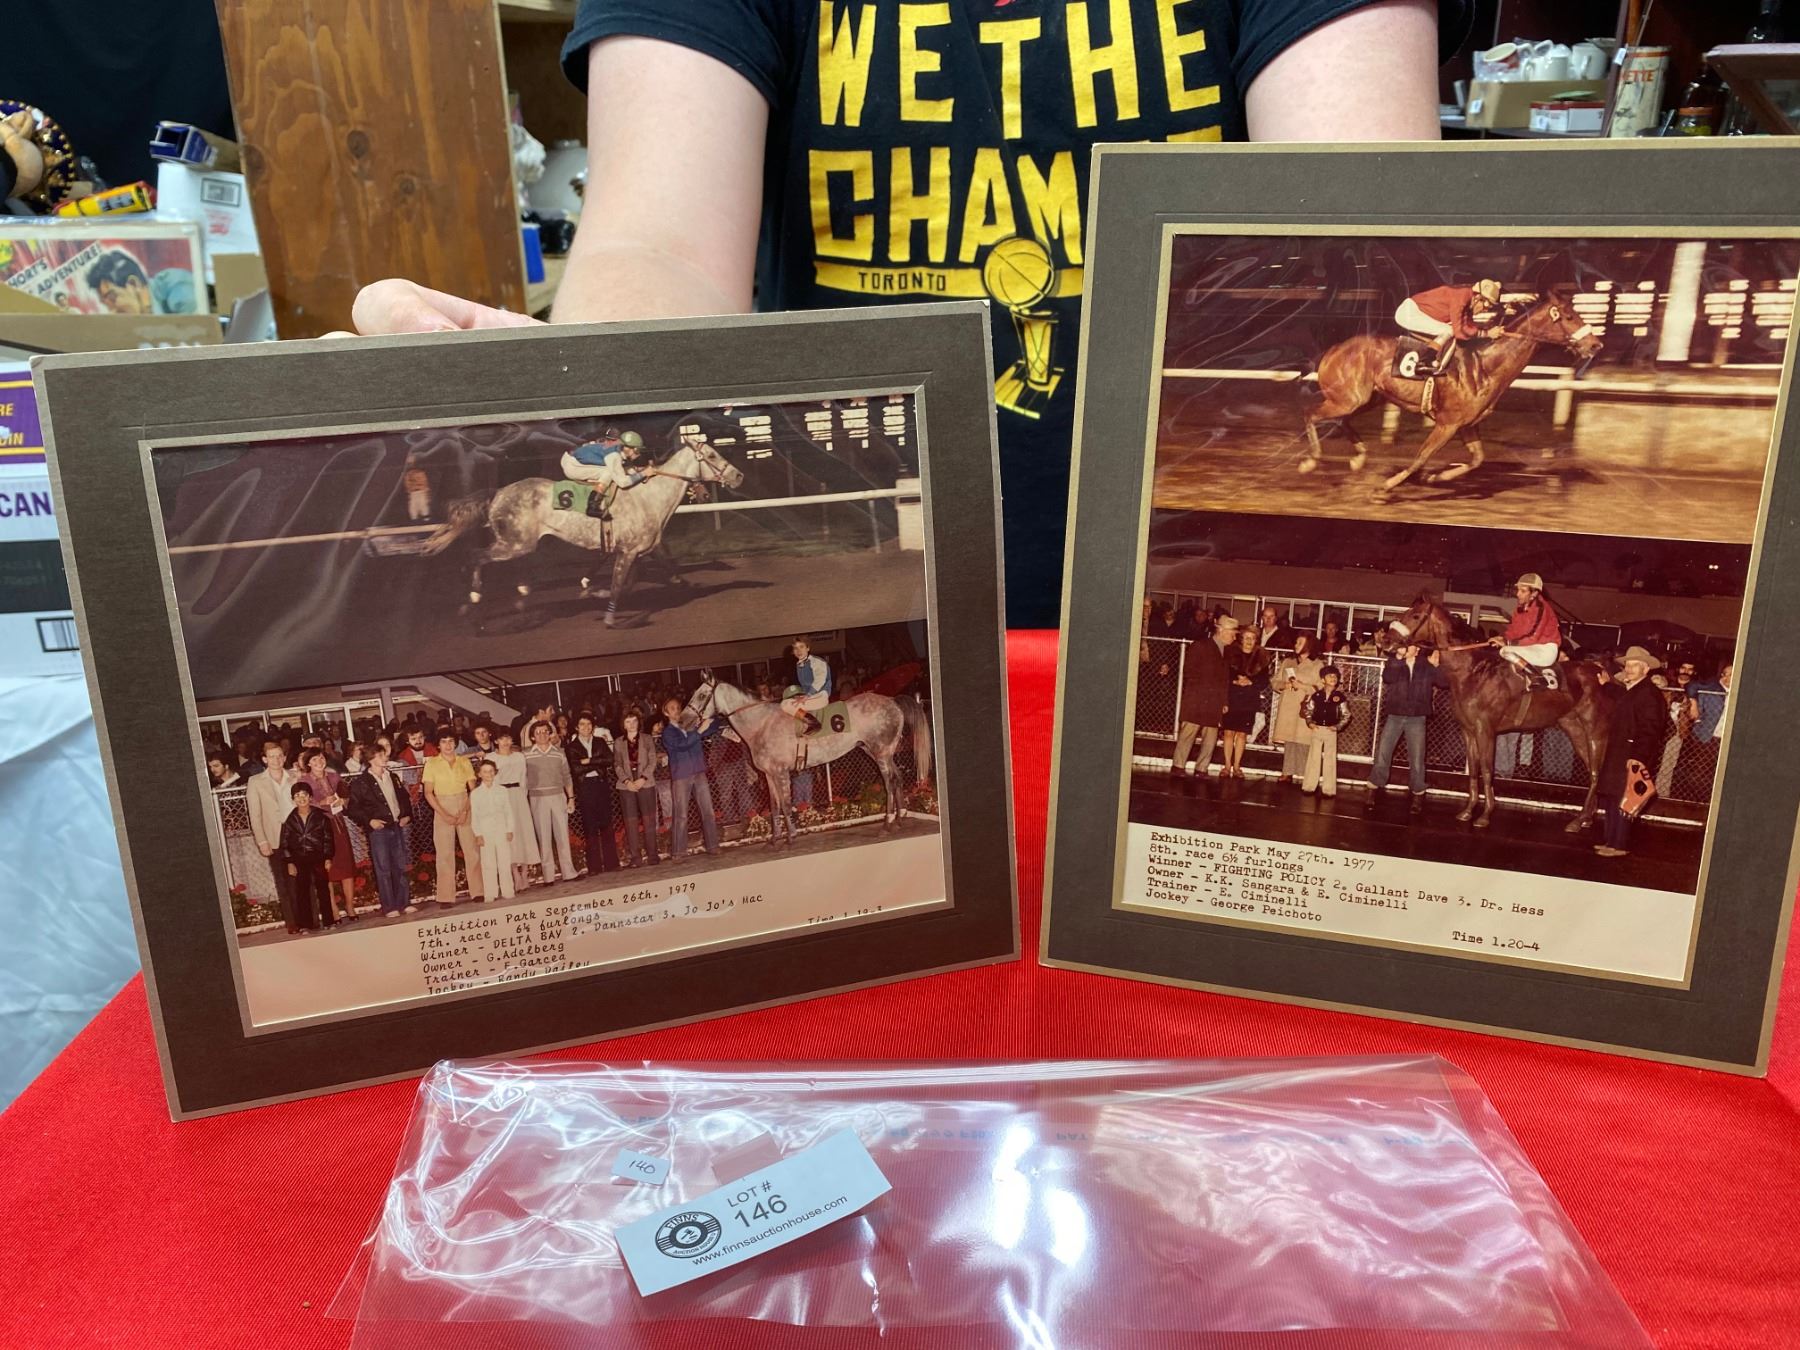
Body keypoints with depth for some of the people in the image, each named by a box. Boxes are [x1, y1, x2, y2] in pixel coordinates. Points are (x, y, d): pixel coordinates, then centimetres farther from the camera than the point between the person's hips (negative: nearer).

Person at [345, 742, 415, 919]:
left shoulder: (393, 777, 12)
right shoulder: (360, 782, -6)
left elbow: (404, 797, 23)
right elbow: (352, 808, -7)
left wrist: (407, 815, 8)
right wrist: (369, 821, -16)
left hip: (397, 826, 6)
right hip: (378, 829, -5)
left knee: (400, 866, 8)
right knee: (383, 869, -3)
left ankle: (404, 903, 15)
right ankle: (389, 908, 1)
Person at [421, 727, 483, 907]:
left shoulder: (464, 762, 6)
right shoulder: (431, 764, 1)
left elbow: (473, 789, 3)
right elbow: (428, 793, -3)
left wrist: (465, 811, -11)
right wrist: (444, 815, -11)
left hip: (465, 810, 1)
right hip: (443, 812, -1)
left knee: (473, 850, -2)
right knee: (444, 854, -1)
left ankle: (478, 891, 5)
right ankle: (446, 897, 2)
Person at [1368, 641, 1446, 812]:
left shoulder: (1426, 665, 2)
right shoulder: (1394, 662, 2)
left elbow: (1445, 683, -5)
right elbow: (1387, 678, -18)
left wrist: (1436, 666, -18)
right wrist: (1398, 657, -25)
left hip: (1417, 718, 0)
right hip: (1394, 716, 0)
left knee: (1416, 760, 4)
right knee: (1382, 755, 1)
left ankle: (1418, 796, 17)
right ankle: (1373, 791, 11)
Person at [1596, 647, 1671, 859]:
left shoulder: (1650, 694, -12)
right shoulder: (1624, 690, 15)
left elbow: (1650, 730, -18)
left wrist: (1637, 757, -25)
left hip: (1633, 755, -9)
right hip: (1617, 752, 9)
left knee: (1623, 799, -6)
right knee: (1610, 797, 12)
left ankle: (1620, 844, 0)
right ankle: (1611, 839, 20)